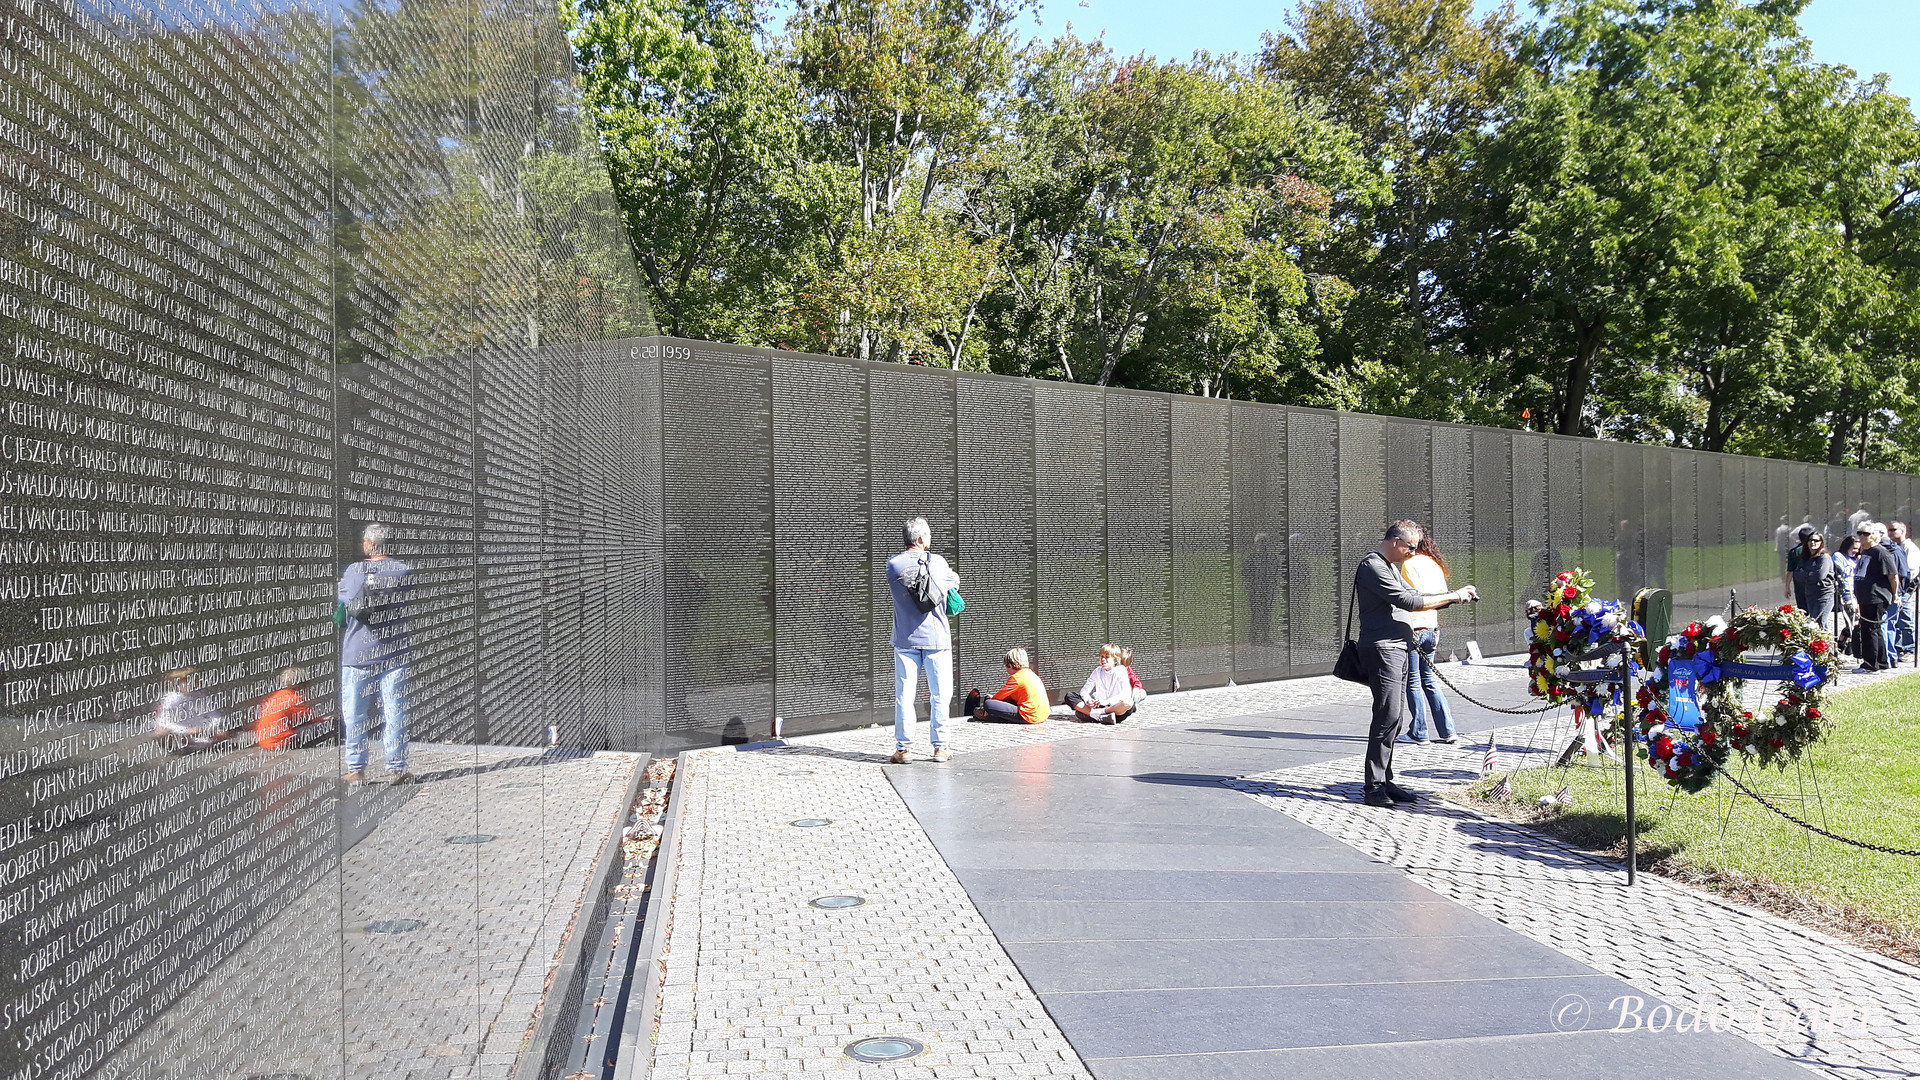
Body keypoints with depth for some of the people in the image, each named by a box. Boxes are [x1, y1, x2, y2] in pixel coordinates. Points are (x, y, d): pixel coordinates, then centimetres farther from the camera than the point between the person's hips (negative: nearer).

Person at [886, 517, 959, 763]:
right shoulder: (937, 562, -4)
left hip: (905, 639, 1)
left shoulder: (893, 565, -2)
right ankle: (939, 746, 11)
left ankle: (903, 747, 4)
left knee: (904, 694, 4)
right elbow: (954, 582, 14)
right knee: (939, 694, 7)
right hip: (936, 638, -1)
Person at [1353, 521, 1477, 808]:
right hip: (1381, 648, -10)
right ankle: (1374, 787, -11)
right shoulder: (1373, 566, -12)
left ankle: (1385, 781, 14)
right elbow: (1408, 601, -17)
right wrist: (1452, 597, -10)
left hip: (1396, 648, 10)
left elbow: (1414, 596, 23)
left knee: (1394, 719, 9)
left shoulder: (1388, 567, 22)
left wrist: (1456, 596, 10)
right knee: (1388, 716, -13)